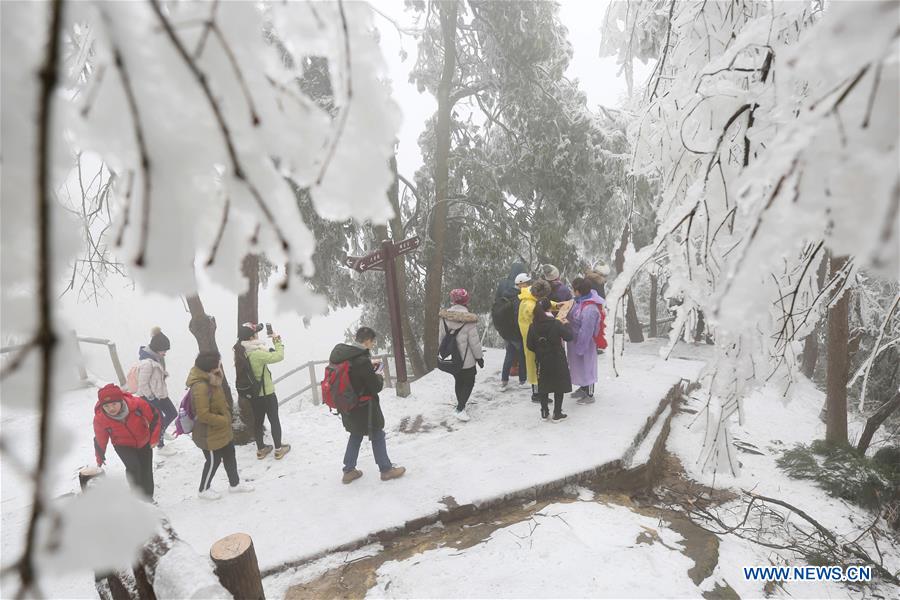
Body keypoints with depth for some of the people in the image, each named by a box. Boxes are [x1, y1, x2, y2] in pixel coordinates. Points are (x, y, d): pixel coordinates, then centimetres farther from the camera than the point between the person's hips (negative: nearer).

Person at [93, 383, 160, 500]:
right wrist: (100, 459, 4)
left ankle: (148, 498, 33)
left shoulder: (137, 403, -33)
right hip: (123, 446, -1)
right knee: (133, 467, -25)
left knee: (147, 471, 11)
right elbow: (100, 440, -9)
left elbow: (154, 417, -15)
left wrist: (154, 438, -12)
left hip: (144, 442, 1)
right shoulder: (100, 419, -28)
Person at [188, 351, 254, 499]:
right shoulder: (200, 387, -30)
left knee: (230, 456, 20)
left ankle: (234, 484, 38)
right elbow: (203, 415, -31)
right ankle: (204, 489, 33)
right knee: (213, 461, 10)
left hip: (223, 430, 9)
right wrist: (224, 420, -21)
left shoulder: (211, 380, 1)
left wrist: (226, 416, 9)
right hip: (210, 434, -9)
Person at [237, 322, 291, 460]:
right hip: (266, 393, -7)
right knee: (274, 420, 10)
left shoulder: (240, 353, -4)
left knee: (258, 420, 19)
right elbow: (279, 356, -29)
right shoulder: (257, 354, -29)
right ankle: (279, 449, 22)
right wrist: (278, 342, -15)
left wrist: (266, 346, -1)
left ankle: (261, 449, 32)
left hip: (252, 393, 7)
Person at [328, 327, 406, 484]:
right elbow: (376, 387, -20)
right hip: (364, 408, -7)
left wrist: (371, 366, 8)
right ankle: (386, 469, 27)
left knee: (355, 435, 24)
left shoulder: (340, 352, -5)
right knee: (377, 436, 12)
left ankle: (349, 471, 32)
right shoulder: (362, 361, -29)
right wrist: (380, 378, 1)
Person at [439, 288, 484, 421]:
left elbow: (442, 337, 4)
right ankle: (460, 409, -2)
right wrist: (479, 357, -1)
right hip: (467, 359, -5)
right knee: (469, 382, 10)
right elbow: (474, 341, -14)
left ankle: (461, 406, 33)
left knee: (459, 382, 22)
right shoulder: (469, 320, -20)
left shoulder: (444, 317, -5)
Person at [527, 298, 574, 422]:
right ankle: (557, 414, 14)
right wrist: (566, 325, 5)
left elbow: (530, 345, -4)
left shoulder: (533, 326, -8)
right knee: (559, 387, 10)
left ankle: (544, 412, 23)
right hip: (558, 361, -3)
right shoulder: (556, 324, -18)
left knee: (544, 386, 16)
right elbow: (568, 336, -12)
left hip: (542, 362, 3)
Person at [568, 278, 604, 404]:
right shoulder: (580, 301, -3)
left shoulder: (590, 309, -31)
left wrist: (581, 348, -22)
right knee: (579, 365, 23)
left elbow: (586, 332, -27)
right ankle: (583, 388, 43)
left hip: (584, 343, -9)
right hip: (576, 340, 9)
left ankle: (589, 395, 23)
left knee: (586, 366, 7)